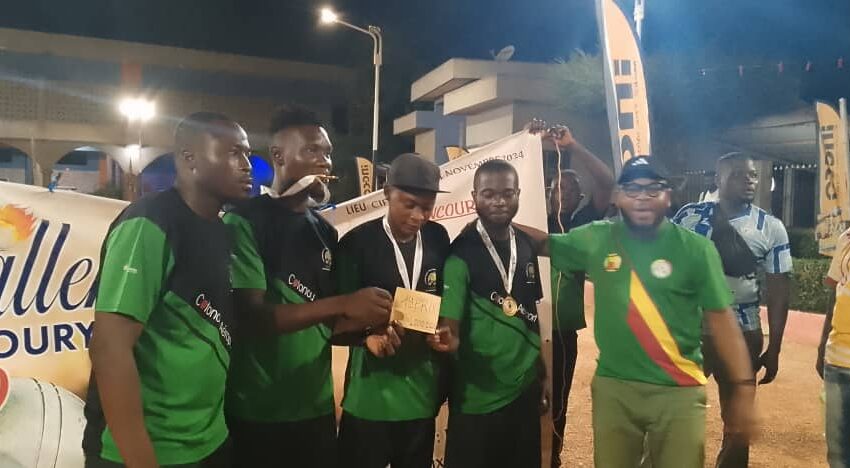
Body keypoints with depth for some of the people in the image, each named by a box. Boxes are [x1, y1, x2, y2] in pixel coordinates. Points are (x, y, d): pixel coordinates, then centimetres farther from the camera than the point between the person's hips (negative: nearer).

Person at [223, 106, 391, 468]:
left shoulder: (325, 231, 9)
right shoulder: (245, 221, -10)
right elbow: (253, 316, -19)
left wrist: (367, 331, -7)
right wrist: (343, 304, -27)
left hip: (318, 408, 6)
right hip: (257, 414, -6)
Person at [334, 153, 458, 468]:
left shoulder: (438, 239, 2)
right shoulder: (356, 243, -10)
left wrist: (449, 333, -6)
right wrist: (369, 332, -24)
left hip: (423, 388, 4)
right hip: (370, 389, -3)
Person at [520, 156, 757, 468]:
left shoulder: (696, 248, -7)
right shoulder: (595, 239, -1)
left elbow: (721, 320, -5)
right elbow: (545, 244, 13)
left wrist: (744, 387, -8)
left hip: (678, 390, -2)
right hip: (612, 386, 2)